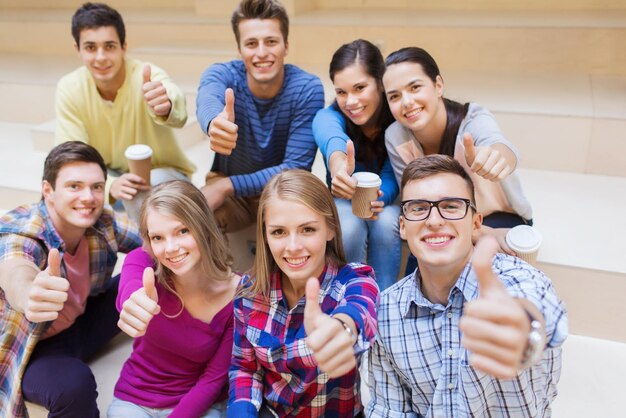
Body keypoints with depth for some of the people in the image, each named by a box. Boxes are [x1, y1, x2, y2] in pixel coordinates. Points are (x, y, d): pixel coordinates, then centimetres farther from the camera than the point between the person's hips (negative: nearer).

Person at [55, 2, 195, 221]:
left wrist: (166, 106, -76)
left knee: (142, 193, -36)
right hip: (108, 175, 4)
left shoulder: (147, 76, -27)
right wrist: (109, 184, -39)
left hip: (162, 174, -3)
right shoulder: (69, 88, -16)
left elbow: (178, 114, -50)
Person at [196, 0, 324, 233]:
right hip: (226, 187, 1)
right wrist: (214, 123, -69)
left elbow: (296, 168, -23)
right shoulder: (222, 74, -17)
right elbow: (207, 103, -43)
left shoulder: (307, 88, -20)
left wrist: (228, 185, -32)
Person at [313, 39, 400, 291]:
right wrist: (337, 164, -74)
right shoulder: (328, 116, -24)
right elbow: (331, 137, -48)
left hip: (386, 205, 1)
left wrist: (377, 198, -49)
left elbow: (391, 178, -24)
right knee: (349, 225, -34)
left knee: (386, 222, -33)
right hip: (343, 205, 0)